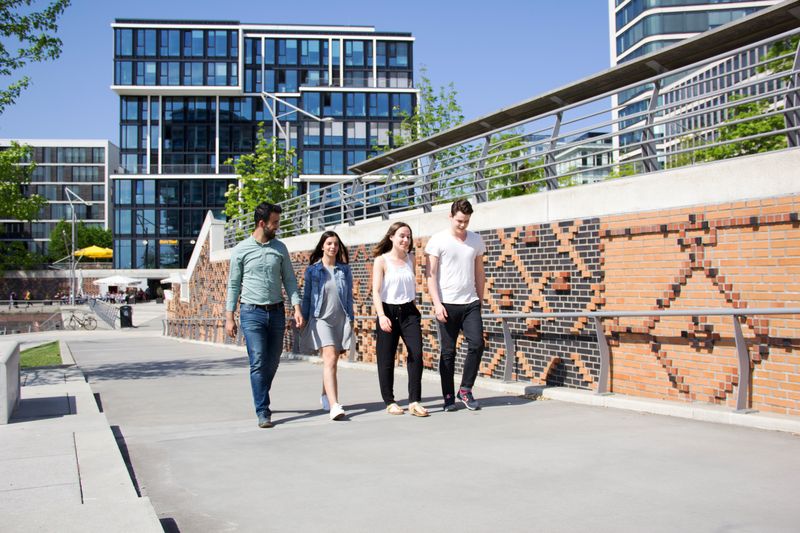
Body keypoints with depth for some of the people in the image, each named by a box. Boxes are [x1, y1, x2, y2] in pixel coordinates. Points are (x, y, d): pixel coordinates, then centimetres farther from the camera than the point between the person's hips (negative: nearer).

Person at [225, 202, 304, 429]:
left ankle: (261, 399, 32)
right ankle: (263, 412, -5)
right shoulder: (241, 250, -2)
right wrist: (229, 317, -1)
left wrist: (297, 308, -3)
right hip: (252, 312, -4)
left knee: (273, 362, 10)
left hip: (276, 312, 4)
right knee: (258, 363, -10)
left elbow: (289, 280, 9)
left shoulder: (280, 248, 7)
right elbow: (233, 285, 2)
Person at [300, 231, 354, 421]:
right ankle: (334, 405, -27)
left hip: (340, 319, 3)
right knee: (330, 359, -18)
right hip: (320, 318, -3)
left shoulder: (344, 270, 9)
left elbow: (349, 296, 12)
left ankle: (325, 396, 36)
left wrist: (350, 320, 8)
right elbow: (307, 297, 7)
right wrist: (304, 321, 6)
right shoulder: (312, 270, 4)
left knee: (331, 361, 12)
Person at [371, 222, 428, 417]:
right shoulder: (382, 260, -4)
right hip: (388, 312, -3)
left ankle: (414, 401, -6)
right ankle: (389, 402, 17)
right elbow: (376, 291, -11)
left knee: (416, 353, -11)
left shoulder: (410, 258, 9)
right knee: (386, 360, 3)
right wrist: (381, 316, -24)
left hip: (409, 311, 3)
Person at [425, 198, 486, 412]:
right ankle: (448, 397, 12)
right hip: (447, 305, -3)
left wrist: (480, 300, 14)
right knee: (448, 352, 2)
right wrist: (437, 303, -14)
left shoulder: (476, 240, 10)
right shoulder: (438, 241, -2)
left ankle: (465, 390, 7)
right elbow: (431, 274, -6)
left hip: (470, 303, 3)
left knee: (477, 344, -9)